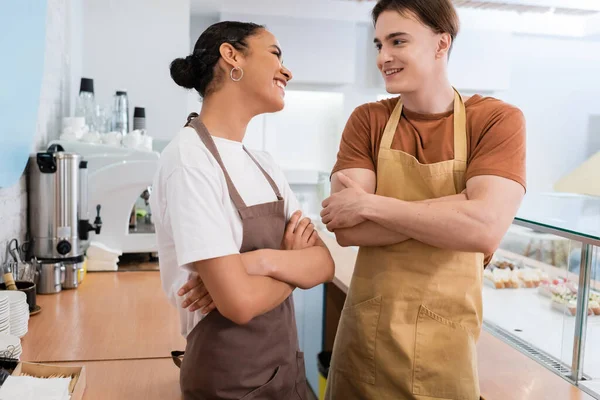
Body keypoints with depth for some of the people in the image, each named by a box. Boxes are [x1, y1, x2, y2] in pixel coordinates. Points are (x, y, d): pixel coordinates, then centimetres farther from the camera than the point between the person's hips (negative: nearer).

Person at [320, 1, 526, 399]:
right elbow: (346, 229, -12)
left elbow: (485, 228, -22)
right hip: (366, 334, 2)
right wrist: (452, 211, -19)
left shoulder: (497, 120, -7)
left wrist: (369, 204, -18)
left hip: (446, 340, -1)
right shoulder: (367, 121, -1)